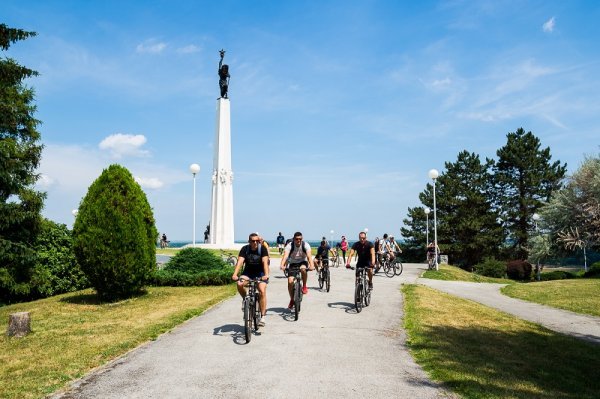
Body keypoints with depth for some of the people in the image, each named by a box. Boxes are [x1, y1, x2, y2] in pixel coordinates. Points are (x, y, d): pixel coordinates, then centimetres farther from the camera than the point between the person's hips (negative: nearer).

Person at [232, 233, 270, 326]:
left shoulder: (262, 249, -15)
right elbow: (240, 262, -23)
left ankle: (262, 317, -14)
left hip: (260, 273, -2)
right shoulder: (245, 249, -11)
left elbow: (265, 262, -27)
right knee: (239, 284, -28)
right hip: (248, 273, 2)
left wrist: (266, 275, -44)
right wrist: (235, 274, -38)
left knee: (262, 291, -23)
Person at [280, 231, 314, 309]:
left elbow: (309, 255, -33)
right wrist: (282, 265, -53)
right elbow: (285, 255, -34)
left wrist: (311, 265, -51)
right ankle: (292, 299, 8)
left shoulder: (305, 245, -19)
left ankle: (304, 286, -13)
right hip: (293, 264, 1)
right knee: (290, 281, -15)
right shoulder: (289, 246, -19)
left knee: (303, 269, -37)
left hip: (303, 262, -1)